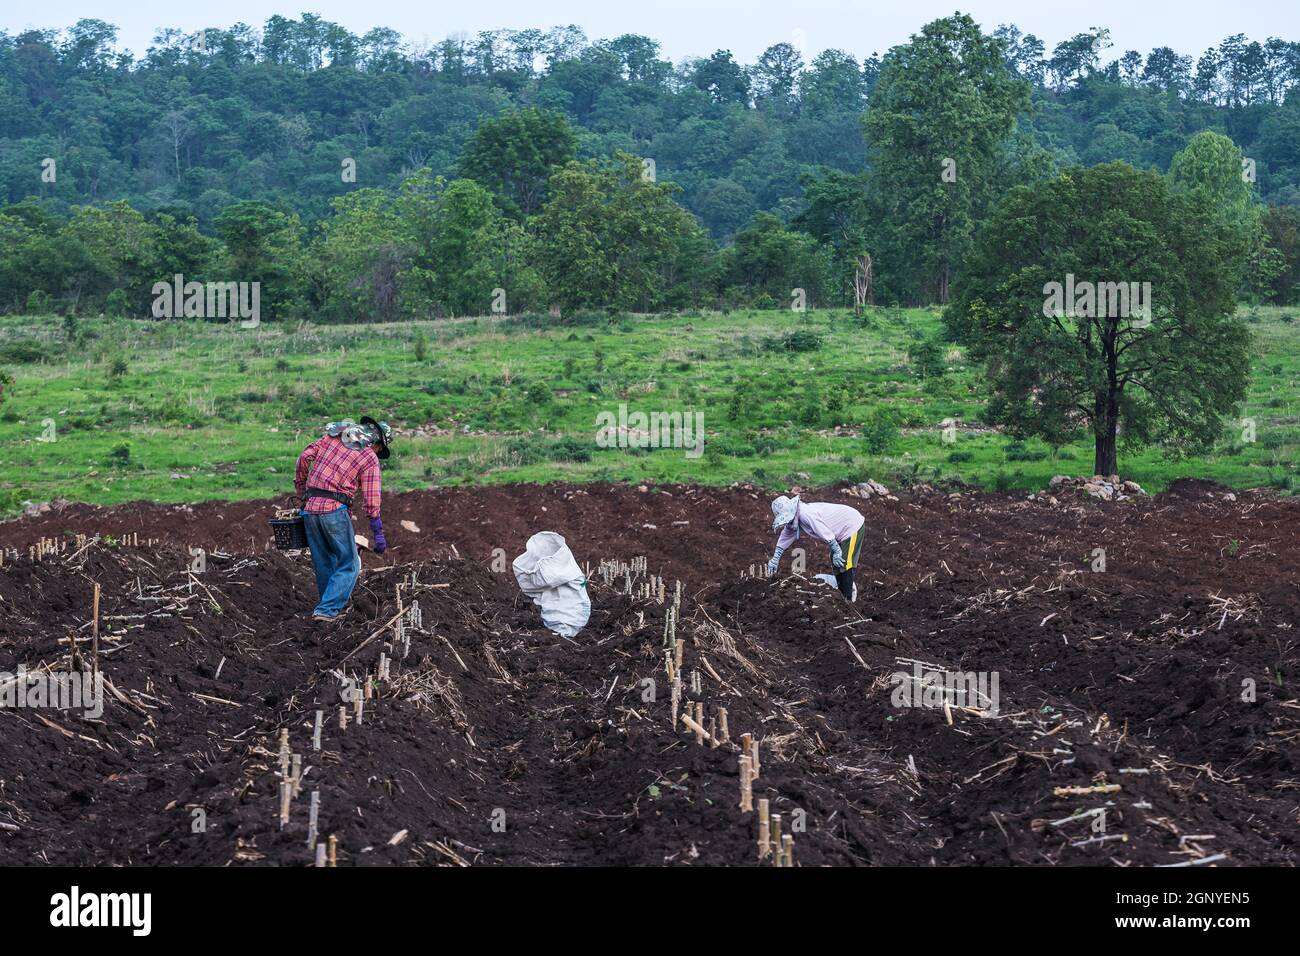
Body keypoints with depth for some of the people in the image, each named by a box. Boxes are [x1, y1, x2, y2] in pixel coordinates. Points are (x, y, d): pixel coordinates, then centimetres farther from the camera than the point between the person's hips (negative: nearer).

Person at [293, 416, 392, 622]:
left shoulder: (332, 436, 15)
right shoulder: (370, 458, 2)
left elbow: (305, 457, 5)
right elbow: (371, 500, -3)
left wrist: (301, 489, 16)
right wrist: (378, 535, 1)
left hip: (310, 507, 6)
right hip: (334, 510, -6)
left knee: (323, 564, 17)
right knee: (349, 564, 4)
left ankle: (336, 606, 25)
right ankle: (327, 610, -6)